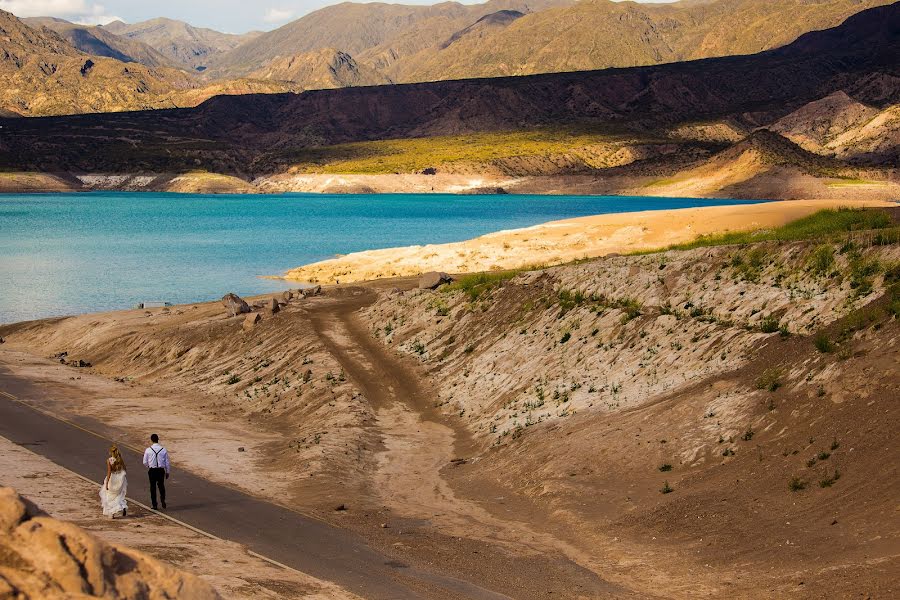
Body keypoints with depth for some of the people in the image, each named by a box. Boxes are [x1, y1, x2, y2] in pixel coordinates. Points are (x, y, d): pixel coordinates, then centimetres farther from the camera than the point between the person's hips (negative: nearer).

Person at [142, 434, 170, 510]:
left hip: (152, 471, -1)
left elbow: (145, 462, -3)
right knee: (161, 485, 18)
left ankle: (154, 505, 12)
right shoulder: (164, 450, -5)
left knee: (153, 487, 9)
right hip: (161, 470, 1)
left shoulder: (148, 450, -9)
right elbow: (167, 462, 2)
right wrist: (167, 472, 13)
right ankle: (163, 499, -6)